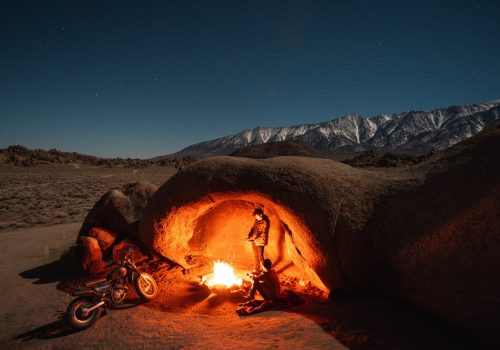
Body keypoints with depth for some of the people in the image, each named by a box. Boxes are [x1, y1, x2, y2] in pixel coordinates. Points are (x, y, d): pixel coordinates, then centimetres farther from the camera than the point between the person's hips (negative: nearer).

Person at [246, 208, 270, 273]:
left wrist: (254, 239, -19)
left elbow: (263, 234, -18)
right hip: (254, 241, 7)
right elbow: (253, 228, 9)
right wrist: (249, 236, -6)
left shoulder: (265, 222, -17)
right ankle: (257, 270, 30)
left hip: (260, 242, -7)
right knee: (256, 256, 16)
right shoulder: (256, 220, 5)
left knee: (260, 256, -1)